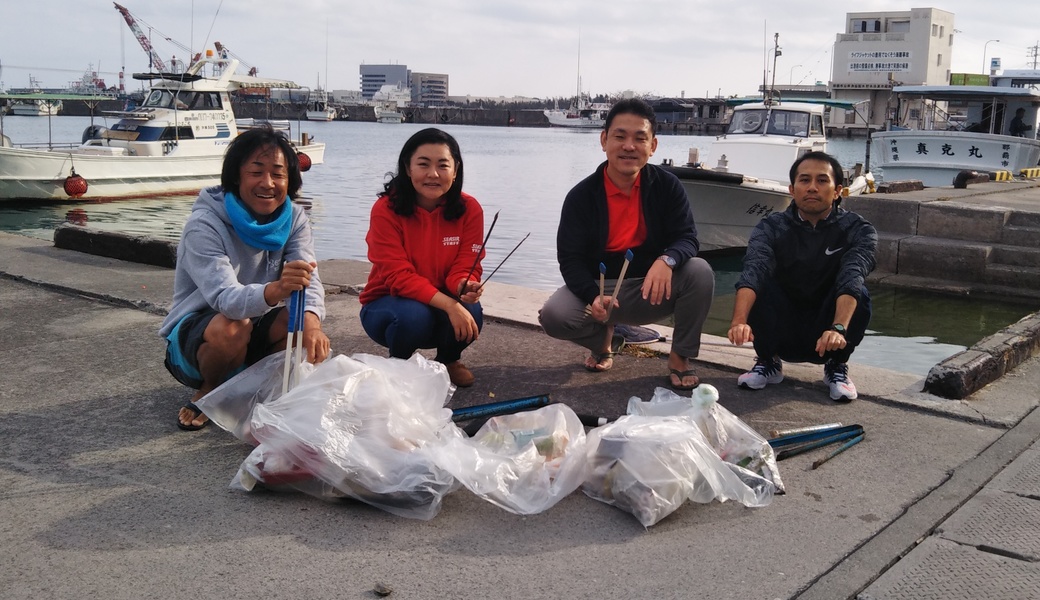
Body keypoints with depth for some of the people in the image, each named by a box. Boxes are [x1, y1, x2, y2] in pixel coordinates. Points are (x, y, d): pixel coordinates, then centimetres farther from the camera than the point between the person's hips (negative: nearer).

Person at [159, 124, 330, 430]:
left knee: (302, 325, -28)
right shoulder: (204, 226, -23)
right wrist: (274, 291, -60)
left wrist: (311, 321, -46)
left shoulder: (294, 219, -7)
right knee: (232, 328, -38)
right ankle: (207, 393, -5)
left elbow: (310, 279, -22)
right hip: (194, 333, -4)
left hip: (254, 327, 4)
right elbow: (224, 296, -38)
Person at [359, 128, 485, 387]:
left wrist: (464, 287, -38)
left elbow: (464, 268, -12)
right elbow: (399, 276, -25)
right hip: (389, 304, -2)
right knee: (414, 315, -36)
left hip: (444, 303, 3)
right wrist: (449, 304, -38)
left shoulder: (469, 209, -12)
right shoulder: (386, 209, -19)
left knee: (470, 312, -30)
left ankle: (448, 360, 6)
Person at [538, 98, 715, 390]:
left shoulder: (667, 186, -8)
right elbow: (570, 259, -11)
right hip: (600, 288, 0)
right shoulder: (581, 196, -10)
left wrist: (667, 260, -37)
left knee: (700, 272, -28)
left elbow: (687, 238, -12)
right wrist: (594, 297, -31)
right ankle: (605, 339, 8)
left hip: (652, 289, 1)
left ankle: (680, 358, -6)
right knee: (553, 315, -28)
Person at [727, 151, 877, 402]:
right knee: (762, 283, -24)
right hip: (782, 336, 0)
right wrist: (739, 321, -48)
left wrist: (839, 328, -48)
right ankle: (768, 363, -2)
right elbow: (752, 272, -29)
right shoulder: (771, 228, -10)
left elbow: (851, 278, -29)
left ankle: (837, 367, -1)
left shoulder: (858, 230, -10)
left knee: (859, 294, -27)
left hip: (826, 338, 0)